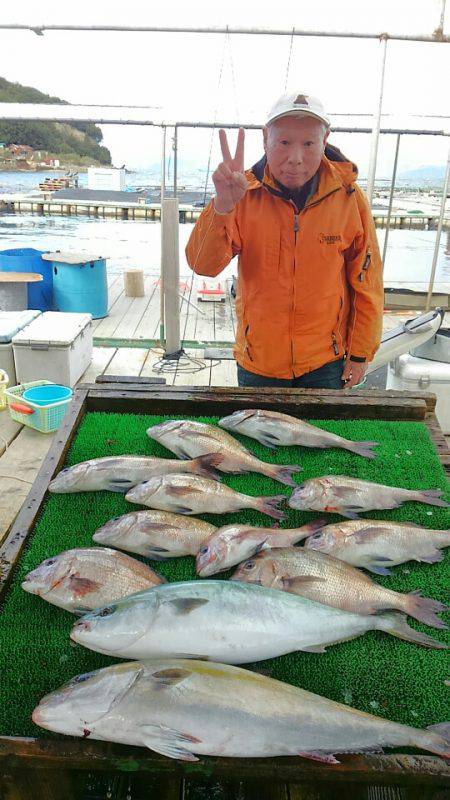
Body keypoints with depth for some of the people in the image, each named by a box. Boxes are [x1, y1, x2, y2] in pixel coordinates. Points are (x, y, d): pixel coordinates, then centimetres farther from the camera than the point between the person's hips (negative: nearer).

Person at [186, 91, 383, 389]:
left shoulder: (348, 197, -9)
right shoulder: (246, 193, -10)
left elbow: (367, 283, -1)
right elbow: (204, 265, -19)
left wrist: (361, 354, 2)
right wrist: (222, 205, -36)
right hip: (257, 364, 1)